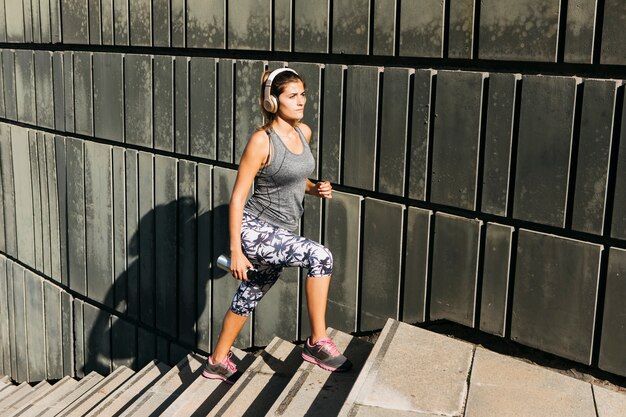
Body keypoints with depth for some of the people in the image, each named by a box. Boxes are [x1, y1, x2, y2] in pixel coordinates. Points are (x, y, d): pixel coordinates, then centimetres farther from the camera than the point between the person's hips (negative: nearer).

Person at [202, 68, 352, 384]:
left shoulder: (304, 132, 6)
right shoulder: (262, 141, -16)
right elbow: (237, 197, -14)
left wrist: (316, 189, 1)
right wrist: (236, 251, -17)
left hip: (281, 233, 8)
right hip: (254, 230, -8)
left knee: (250, 296, 19)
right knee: (320, 257, -26)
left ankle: (218, 361, 38)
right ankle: (318, 343, -16)